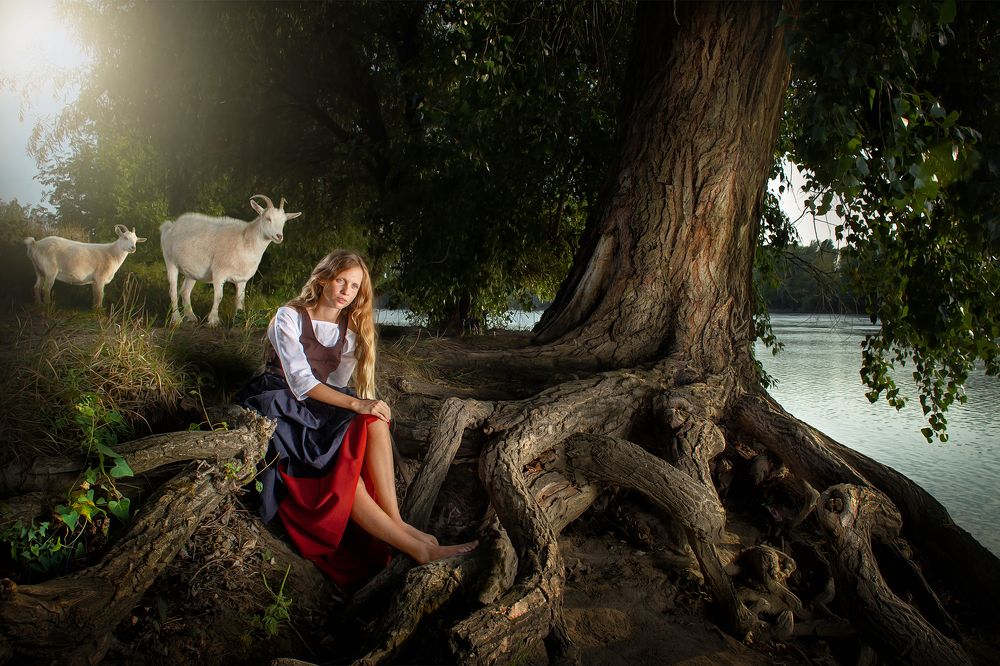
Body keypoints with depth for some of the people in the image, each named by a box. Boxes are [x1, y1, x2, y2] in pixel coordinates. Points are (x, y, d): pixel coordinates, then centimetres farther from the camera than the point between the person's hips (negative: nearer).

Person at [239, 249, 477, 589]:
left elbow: (335, 383, 10)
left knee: (374, 421, -28)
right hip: (280, 405, -5)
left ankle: (397, 524, -35)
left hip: (319, 404, 6)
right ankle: (418, 548, -35)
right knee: (341, 467, -31)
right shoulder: (289, 317, -8)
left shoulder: (350, 331, 11)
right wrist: (355, 404, -29)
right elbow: (300, 380, -19)